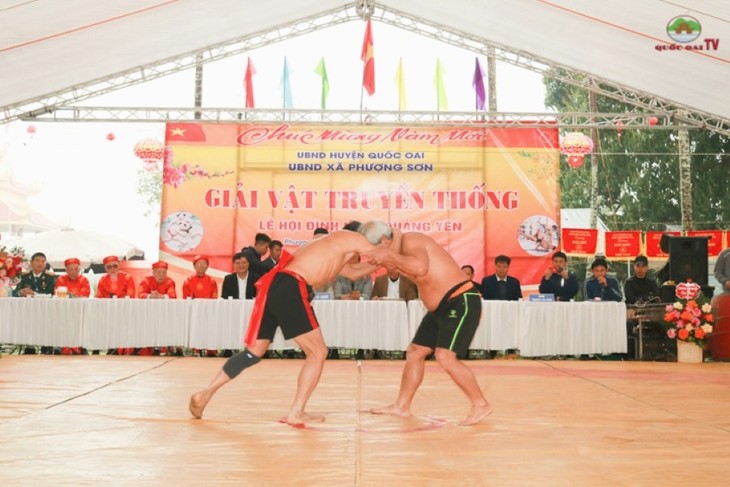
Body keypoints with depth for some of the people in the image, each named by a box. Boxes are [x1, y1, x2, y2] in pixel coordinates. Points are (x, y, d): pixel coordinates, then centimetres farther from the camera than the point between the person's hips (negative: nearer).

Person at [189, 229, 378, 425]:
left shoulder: (332, 244, 34)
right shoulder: (350, 238, 9)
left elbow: (353, 272, 42)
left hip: (272, 286, 9)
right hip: (290, 288, -9)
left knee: (253, 352, 18)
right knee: (317, 352, 3)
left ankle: (205, 394, 17)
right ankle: (296, 413, 2)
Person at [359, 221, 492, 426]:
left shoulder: (410, 241, -17)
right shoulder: (401, 250, 12)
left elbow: (420, 268, -35)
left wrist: (389, 256, -25)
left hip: (461, 301, -10)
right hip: (441, 307, 10)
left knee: (446, 357, -19)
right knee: (415, 352, 12)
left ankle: (481, 405, -5)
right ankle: (402, 406, 21)